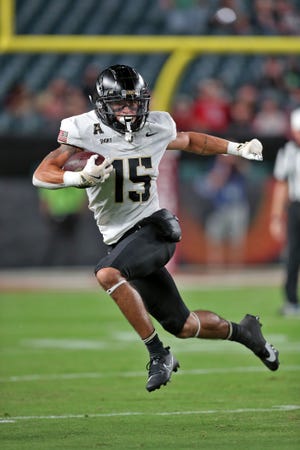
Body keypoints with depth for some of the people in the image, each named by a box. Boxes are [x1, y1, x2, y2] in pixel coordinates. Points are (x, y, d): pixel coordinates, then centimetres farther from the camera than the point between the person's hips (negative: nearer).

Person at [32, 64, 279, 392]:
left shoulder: (156, 127, 0)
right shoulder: (86, 130, -8)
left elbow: (188, 141, 23)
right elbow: (41, 174, -14)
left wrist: (237, 148, 24)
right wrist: (80, 178, -32)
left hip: (154, 228, -2)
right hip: (119, 239, 2)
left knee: (107, 274, -32)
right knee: (182, 326, 6)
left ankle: (159, 354, -23)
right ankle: (242, 331, 36)